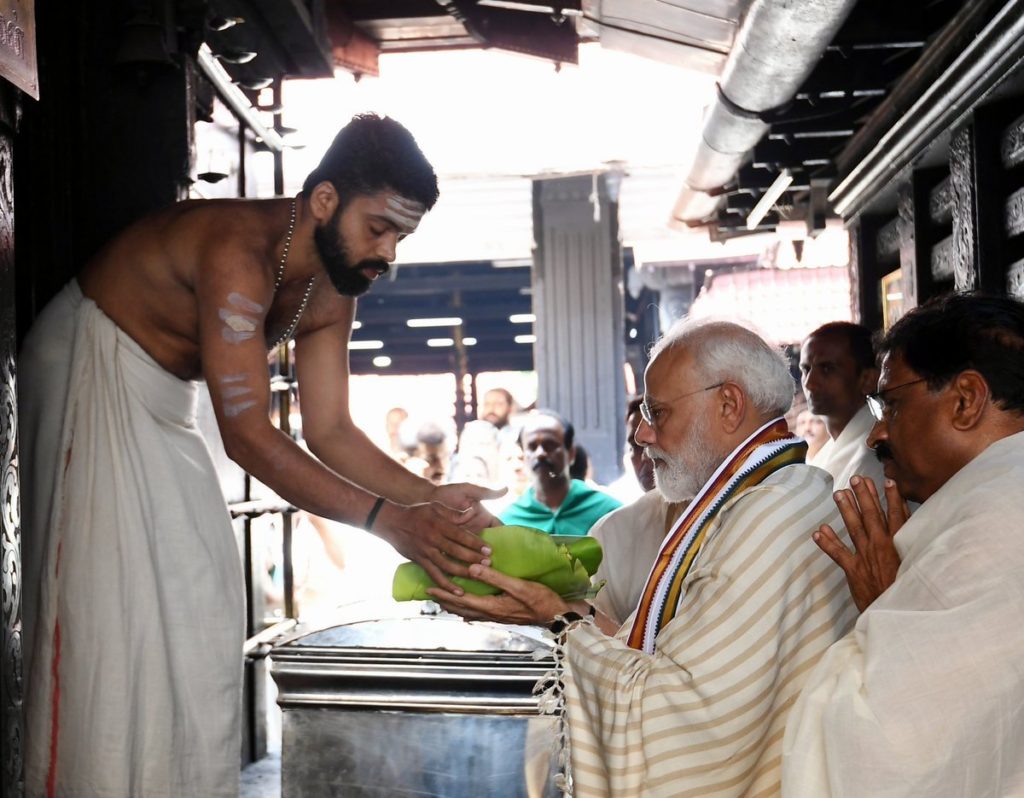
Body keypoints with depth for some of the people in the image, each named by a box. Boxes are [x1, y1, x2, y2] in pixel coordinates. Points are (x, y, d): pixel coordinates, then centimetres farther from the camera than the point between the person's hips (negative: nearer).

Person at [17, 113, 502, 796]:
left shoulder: (330, 294, -5)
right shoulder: (239, 252, -33)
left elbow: (330, 431, -5)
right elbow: (248, 435, -37)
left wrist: (432, 498, -19)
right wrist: (389, 520, -42)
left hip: (162, 406, 9)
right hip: (90, 376, -9)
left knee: (197, 604, 6)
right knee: (111, 603, -12)